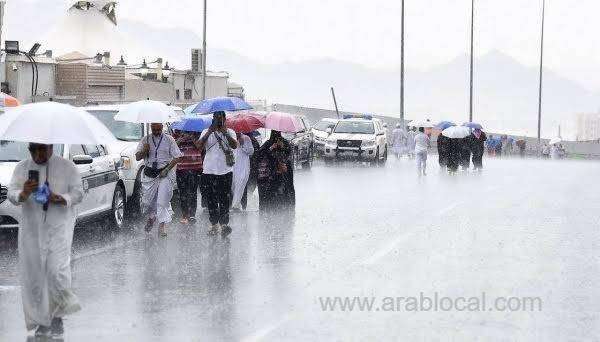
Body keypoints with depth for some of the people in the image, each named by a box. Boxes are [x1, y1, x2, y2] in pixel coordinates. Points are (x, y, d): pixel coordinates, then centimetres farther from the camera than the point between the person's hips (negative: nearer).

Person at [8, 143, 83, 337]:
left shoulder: (66, 167, 2)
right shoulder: (22, 168, 7)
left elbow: (78, 193, -1)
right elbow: (11, 194, -1)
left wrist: (59, 198, -20)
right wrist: (23, 194, -24)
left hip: (59, 227, -3)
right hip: (31, 228, 3)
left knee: (57, 270, -16)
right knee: (33, 273, 1)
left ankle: (58, 316, 2)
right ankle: (42, 321, 13)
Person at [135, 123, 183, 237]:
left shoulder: (169, 140, 0)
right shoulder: (145, 140, 7)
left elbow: (177, 157, -2)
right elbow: (137, 157, 6)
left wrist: (167, 169, -12)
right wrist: (144, 151, -16)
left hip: (165, 174, -3)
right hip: (149, 175, 3)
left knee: (163, 201, -10)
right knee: (147, 201, 5)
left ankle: (162, 225, -6)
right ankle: (151, 217, 35)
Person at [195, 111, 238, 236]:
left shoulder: (229, 132, 7)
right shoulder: (207, 132, 10)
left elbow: (234, 145, -12)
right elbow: (199, 145, -7)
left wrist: (225, 133, -23)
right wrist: (209, 132, -17)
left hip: (225, 171, -2)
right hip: (209, 171, 2)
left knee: (224, 199, -6)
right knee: (211, 199, 4)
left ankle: (224, 223, -4)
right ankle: (214, 224, 11)